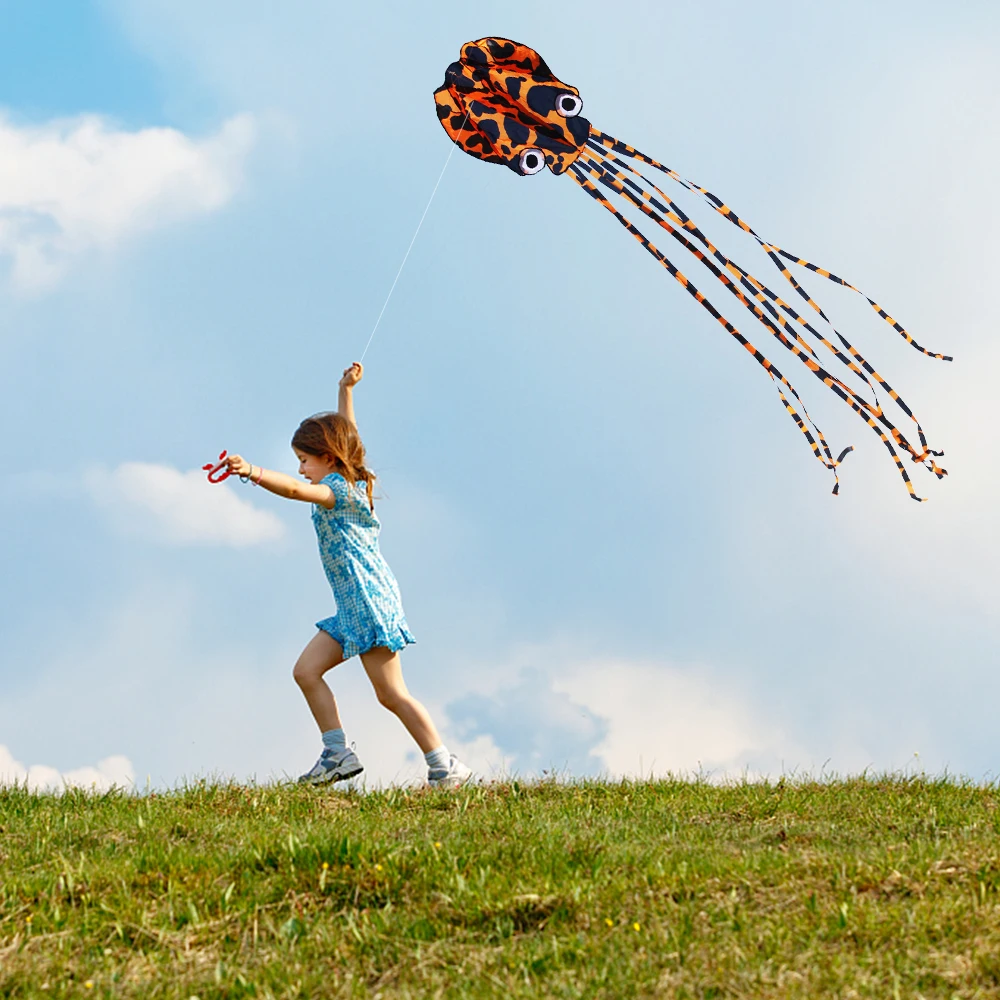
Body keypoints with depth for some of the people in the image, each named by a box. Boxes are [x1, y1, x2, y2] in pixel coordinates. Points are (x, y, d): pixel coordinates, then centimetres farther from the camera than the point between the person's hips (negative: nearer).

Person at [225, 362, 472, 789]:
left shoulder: (337, 490, -11)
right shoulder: (347, 482, 15)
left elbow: (294, 489, -30)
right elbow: (344, 434, 31)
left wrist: (253, 473, -42)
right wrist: (345, 390, 33)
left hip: (370, 599, -10)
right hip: (352, 607, 10)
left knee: (391, 693, -9)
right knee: (306, 670, 3)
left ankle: (445, 767, -4)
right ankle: (337, 754, 2)